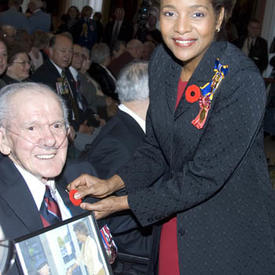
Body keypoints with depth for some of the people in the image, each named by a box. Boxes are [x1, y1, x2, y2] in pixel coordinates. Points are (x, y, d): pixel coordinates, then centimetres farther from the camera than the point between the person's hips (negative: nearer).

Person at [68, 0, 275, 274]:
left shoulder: (242, 81, -26)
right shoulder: (162, 60, -5)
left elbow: (204, 177, -24)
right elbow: (156, 147, 4)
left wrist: (123, 203, -17)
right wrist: (111, 184, -10)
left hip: (233, 232, -5)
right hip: (175, 218, 6)